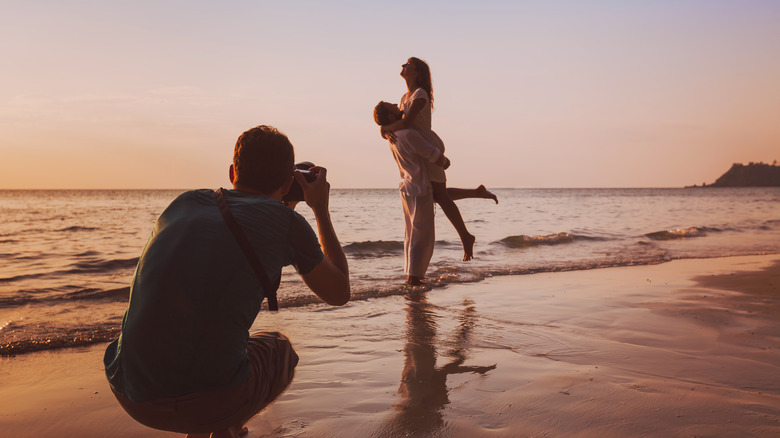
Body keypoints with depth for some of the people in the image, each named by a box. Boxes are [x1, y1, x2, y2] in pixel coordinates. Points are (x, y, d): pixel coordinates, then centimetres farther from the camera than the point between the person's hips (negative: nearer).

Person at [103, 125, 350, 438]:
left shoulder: (185, 203, 12)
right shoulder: (286, 221, 0)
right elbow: (338, 293, 15)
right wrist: (321, 209, 23)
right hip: (210, 397, -5)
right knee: (279, 350, 28)